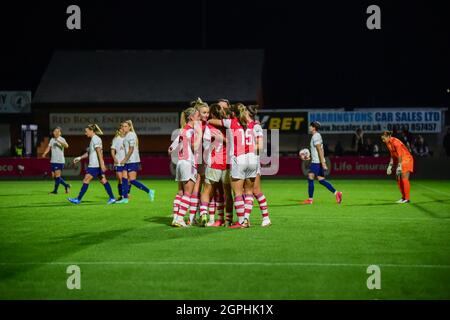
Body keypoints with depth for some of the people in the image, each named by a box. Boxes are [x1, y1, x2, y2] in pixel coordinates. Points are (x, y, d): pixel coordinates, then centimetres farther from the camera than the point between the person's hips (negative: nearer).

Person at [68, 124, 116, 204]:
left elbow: (99, 152, -19)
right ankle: (112, 198, 4)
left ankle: (78, 199, -2)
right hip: (93, 164, 10)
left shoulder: (95, 139, -11)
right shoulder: (93, 139, 19)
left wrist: (102, 164, -25)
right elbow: (89, 152, 26)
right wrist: (80, 158, 22)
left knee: (86, 181, -5)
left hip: (95, 165, -10)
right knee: (103, 181, 7)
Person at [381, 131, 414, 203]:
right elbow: (392, 155, 13)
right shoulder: (388, 143, 5)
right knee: (398, 179, 7)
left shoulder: (396, 142, -21)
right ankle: (403, 197, 13)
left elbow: (400, 155, -23)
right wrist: (390, 166, 11)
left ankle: (407, 198, -10)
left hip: (406, 160, -9)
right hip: (400, 161, 9)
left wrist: (399, 166, -25)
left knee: (404, 179, -12)